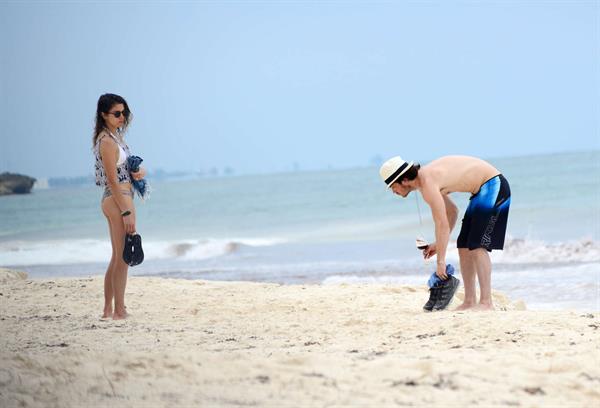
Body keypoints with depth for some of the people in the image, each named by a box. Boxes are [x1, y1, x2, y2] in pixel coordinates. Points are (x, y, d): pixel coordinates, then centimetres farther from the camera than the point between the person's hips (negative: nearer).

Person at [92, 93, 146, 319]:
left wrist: (139, 171, 0)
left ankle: (108, 309, 20)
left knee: (117, 258, 15)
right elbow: (113, 180, -20)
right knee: (122, 258, -5)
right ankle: (119, 311, -1)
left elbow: (125, 167, 24)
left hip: (115, 201, 10)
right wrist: (126, 212, -21)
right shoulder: (107, 142, -16)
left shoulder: (115, 136, 13)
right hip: (118, 200, -10)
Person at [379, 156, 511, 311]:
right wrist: (438, 244, 14)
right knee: (464, 246, 8)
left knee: (476, 246, -16)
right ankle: (470, 301, 9)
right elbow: (452, 210, 19)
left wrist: (441, 261, -19)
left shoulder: (428, 184, -22)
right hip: (483, 190, 10)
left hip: (493, 186, -10)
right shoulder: (426, 177, 9)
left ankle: (486, 302, -18)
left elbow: (442, 225, -24)